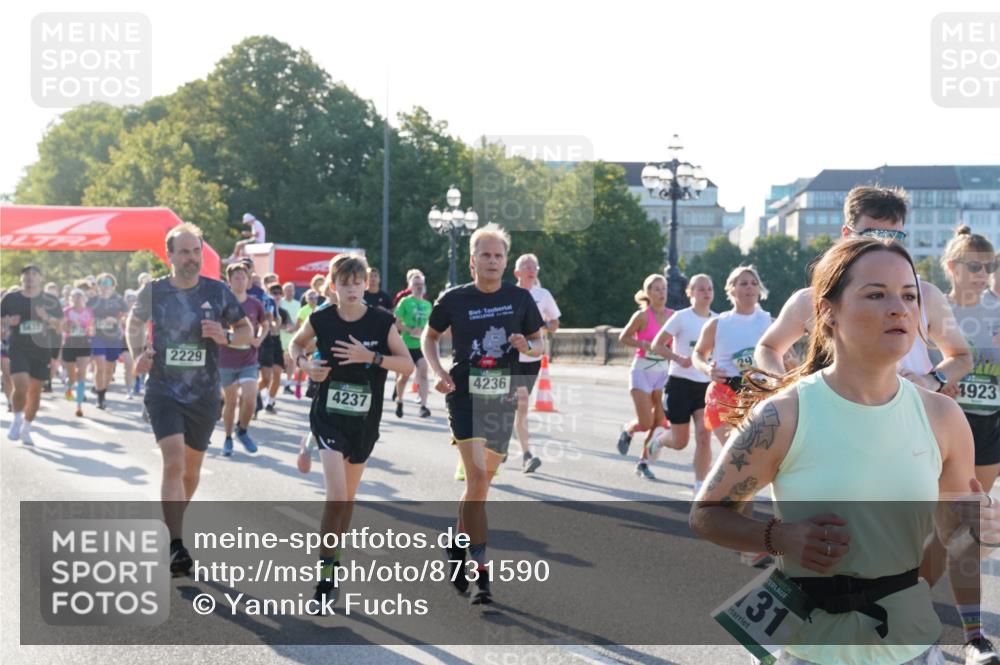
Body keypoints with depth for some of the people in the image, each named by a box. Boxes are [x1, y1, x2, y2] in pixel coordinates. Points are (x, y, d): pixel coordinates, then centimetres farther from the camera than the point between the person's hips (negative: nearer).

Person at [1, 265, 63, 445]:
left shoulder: (50, 301, 4)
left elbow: (59, 326, 6)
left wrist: (46, 317, -14)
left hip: (41, 350, 2)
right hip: (18, 349, -2)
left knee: (35, 391, 8)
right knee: (21, 386, -19)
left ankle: (26, 428, 25)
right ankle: (17, 420, 6)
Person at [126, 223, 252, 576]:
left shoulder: (218, 292, -2)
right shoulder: (154, 291, -2)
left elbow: (247, 330, 7)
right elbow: (134, 323, 17)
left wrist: (226, 336, -14)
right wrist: (138, 354, 0)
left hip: (204, 395, 2)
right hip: (164, 390, -2)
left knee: (191, 469, 14)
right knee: (174, 463, -19)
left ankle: (173, 524, 40)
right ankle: (177, 547, -19)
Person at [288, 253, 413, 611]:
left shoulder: (382, 321, -8)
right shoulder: (321, 319, -7)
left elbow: (408, 364, -7)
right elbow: (296, 343, 13)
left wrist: (370, 356, -21)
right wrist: (304, 363, -8)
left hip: (365, 421, 2)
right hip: (328, 417, -2)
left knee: (348, 496, 15)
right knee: (336, 496, -15)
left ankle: (334, 559, 35)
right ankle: (325, 577, -6)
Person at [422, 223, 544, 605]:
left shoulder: (520, 298, 2)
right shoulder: (454, 299, -3)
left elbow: (539, 344, 12)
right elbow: (429, 336, 12)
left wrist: (526, 346, -12)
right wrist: (437, 372, -5)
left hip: (503, 399, 4)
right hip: (465, 397, -3)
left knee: (483, 480, 15)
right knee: (477, 478, -16)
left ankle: (458, 543, 41)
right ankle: (481, 574, -12)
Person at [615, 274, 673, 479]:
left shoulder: (672, 316, 2)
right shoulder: (642, 316, -10)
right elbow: (623, 337, -4)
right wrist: (644, 344, -17)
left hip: (663, 371, 4)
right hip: (642, 370, -4)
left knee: (660, 423, 0)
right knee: (645, 423, -9)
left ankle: (643, 462, 17)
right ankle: (627, 430, 27)